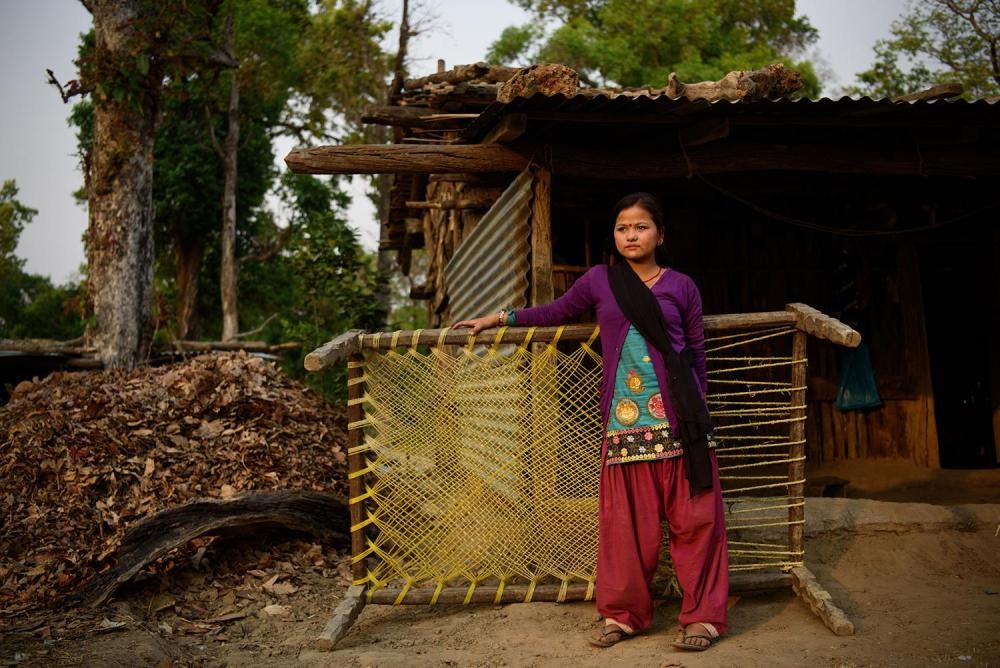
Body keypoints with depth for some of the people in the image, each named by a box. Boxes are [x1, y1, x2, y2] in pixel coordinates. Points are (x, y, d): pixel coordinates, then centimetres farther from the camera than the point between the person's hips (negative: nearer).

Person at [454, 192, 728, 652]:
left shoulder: (681, 286, 6)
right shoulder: (599, 280, 8)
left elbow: (696, 353, 9)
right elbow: (558, 311, 22)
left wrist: (697, 411, 5)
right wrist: (500, 318, 22)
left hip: (677, 419, -1)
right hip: (624, 421, 1)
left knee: (694, 518, 1)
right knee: (626, 522, 5)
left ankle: (703, 616, 12)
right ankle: (623, 614, 18)